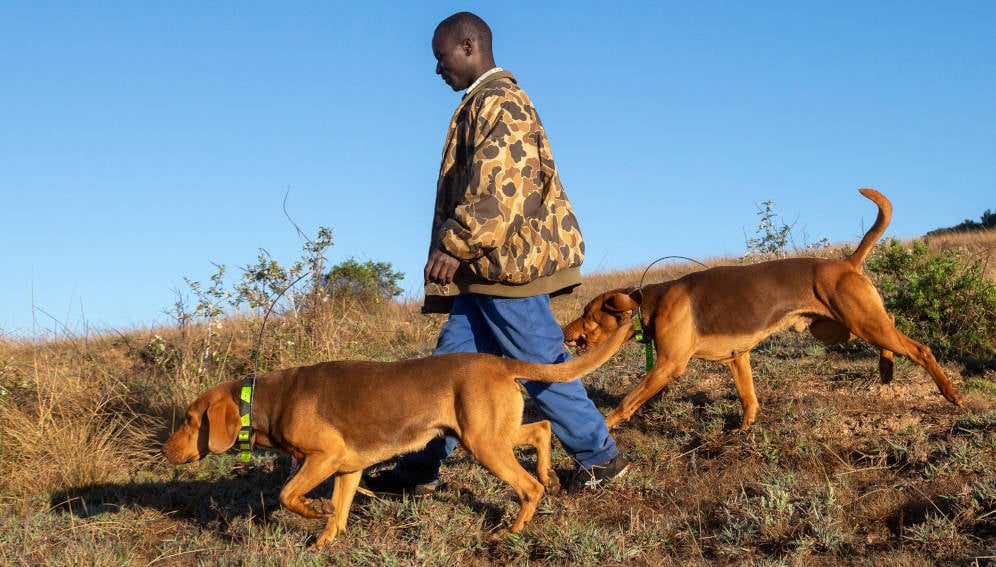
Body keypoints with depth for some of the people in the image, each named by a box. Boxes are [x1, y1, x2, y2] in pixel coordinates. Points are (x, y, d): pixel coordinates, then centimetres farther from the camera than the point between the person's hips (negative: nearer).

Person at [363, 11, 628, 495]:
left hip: (508, 263, -10)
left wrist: (455, 243, -26)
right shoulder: (485, 103, 22)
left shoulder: (497, 100, -10)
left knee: (538, 366, -2)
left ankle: (600, 458, 11)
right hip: (486, 271, 10)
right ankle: (418, 470, 14)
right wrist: (460, 249, 24)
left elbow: (497, 183, -24)